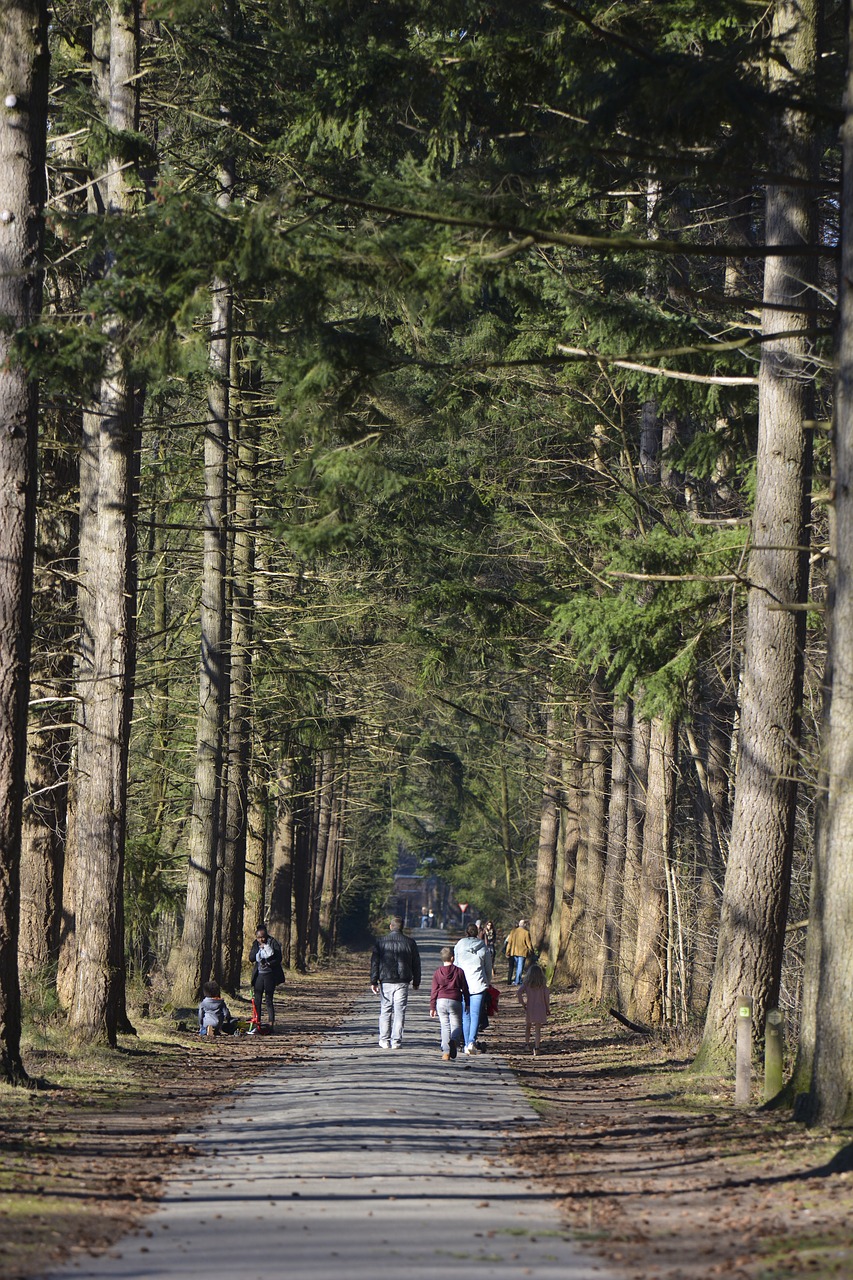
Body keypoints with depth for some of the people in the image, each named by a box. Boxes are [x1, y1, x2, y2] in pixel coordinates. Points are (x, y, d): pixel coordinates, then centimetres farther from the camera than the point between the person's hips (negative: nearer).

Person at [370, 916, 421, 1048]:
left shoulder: (380, 942, 1)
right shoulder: (410, 943, 3)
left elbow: (374, 963, 0)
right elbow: (416, 964, 9)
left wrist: (373, 982, 3)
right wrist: (416, 982, 18)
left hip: (385, 982, 0)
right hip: (402, 983, 0)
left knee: (385, 1011, 9)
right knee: (399, 1012, 1)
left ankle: (384, 1040, 9)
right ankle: (396, 1041, -3)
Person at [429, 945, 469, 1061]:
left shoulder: (437, 972, 6)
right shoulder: (459, 971, 2)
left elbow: (434, 991, 7)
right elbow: (465, 989, 6)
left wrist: (432, 1007, 10)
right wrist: (467, 1003, 16)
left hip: (441, 1001, 2)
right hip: (455, 1001, -2)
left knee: (444, 1026, 7)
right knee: (456, 1025, 5)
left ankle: (446, 1052, -2)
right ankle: (454, 1040, -28)